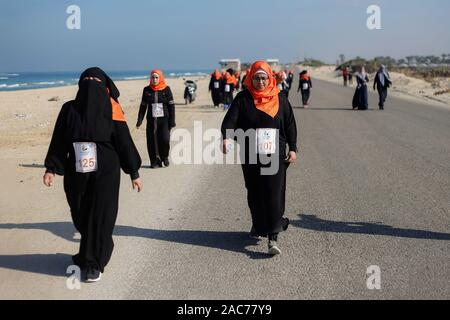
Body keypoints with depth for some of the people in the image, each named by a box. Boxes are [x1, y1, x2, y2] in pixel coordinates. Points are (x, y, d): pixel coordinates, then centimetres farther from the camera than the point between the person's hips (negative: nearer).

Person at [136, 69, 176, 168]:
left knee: (165, 139, -13)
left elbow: (171, 106, 2)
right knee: (152, 141, -2)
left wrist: (172, 121, -3)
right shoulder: (147, 90, 7)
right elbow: (143, 106, 10)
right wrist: (139, 120, 5)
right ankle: (155, 161, 11)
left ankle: (165, 157, 14)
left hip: (164, 119, -2)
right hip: (151, 120, 2)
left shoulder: (166, 89, 1)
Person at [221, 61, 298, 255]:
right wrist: (226, 137, -31)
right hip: (251, 156, 1)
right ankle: (258, 225, 36)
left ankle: (272, 238, -9)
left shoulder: (280, 99, 4)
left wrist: (292, 149, 0)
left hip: (275, 155, -1)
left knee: (274, 195, -8)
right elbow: (230, 119, -12)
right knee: (254, 194, 13)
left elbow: (290, 124, 6)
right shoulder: (243, 99, 1)